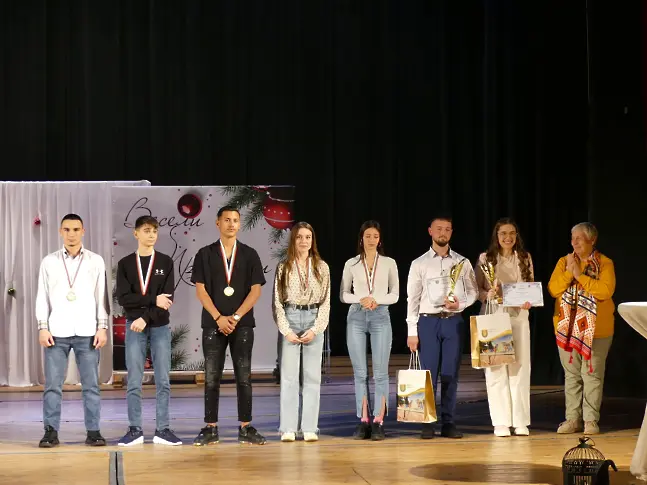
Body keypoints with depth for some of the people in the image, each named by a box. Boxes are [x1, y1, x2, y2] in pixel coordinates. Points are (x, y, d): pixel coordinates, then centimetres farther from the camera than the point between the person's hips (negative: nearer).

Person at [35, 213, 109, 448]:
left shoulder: (96, 261, 6)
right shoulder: (49, 261, 7)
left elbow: (101, 296, 5)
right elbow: (42, 297, 6)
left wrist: (102, 327, -2)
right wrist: (42, 328, -2)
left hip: (86, 332, 0)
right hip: (57, 332, 0)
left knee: (91, 385, 1)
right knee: (52, 385, -1)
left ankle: (93, 432, 6)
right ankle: (51, 432, 5)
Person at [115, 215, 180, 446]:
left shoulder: (166, 262, 4)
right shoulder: (125, 264, 4)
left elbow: (167, 299, -5)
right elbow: (123, 298, -6)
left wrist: (145, 318, -15)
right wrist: (153, 300, -14)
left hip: (160, 327, 0)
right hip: (134, 326, 0)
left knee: (163, 381, 1)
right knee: (134, 382, 0)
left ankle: (162, 429, 6)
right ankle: (135, 430, 6)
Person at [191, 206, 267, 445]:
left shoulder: (250, 254, 6)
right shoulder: (205, 254, 5)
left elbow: (255, 290, 0)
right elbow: (200, 289, -1)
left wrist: (236, 317, -10)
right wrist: (219, 318, -11)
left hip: (242, 324, 0)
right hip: (213, 324, 0)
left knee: (244, 376, 2)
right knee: (211, 378, 0)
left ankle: (246, 428, 7)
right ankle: (210, 429, 4)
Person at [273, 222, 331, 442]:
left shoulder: (321, 267, 5)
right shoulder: (283, 267, 3)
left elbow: (325, 302, 3)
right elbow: (277, 302, 1)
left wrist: (315, 329, -8)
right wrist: (286, 331, -8)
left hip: (314, 320, 1)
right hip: (290, 319, -1)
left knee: (313, 377, 2)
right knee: (289, 376, -1)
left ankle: (310, 428, 5)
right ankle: (288, 428, 1)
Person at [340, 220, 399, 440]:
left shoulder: (389, 263, 5)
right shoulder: (351, 264, 6)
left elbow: (395, 294, 6)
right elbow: (343, 294, 8)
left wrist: (376, 300, -11)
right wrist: (361, 299, -11)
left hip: (380, 316, -1)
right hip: (356, 317, 1)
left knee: (380, 372, -3)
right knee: (360, 372, 2)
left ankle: (378, 422, 0)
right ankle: (363, 422, 7)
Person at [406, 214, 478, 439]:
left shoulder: (462, 263, 8)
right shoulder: (419, 264, 3)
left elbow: (473, 291, 11)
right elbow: (412, 298, 1)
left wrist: (460, 304, -10)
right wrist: (412, 331, -4)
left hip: (454, 321, 1)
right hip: (428, 321, -1)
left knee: (450, 374, 4)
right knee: (429, 374, -1)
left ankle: (448, 423, 9)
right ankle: (427, 423, 6)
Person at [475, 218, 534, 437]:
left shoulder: (525, 258, 9)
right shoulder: (485, 259, 1)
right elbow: (475, 289, 2)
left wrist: (529, 301, -5)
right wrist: (488, 294, -17)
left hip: (519, 316, 2)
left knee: (520, 368, 2)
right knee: (496, 369, -2)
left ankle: (520, 421, 7)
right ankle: (501, 422, 2)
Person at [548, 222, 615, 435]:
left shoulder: (605, 263, -2)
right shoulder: (564, 262, 9)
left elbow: (606, 290, -18)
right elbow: (553, 290, -1)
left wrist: (579, 274, -16)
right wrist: (569, 271, -13)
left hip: (595, 329, -4)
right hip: (567, 327, 4)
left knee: (592, 374, -3)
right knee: (571, 374, 7)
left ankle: (591, 420, 3)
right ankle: (572, 419, 12)